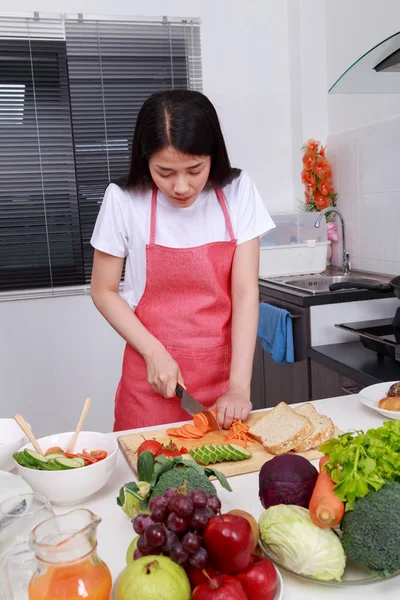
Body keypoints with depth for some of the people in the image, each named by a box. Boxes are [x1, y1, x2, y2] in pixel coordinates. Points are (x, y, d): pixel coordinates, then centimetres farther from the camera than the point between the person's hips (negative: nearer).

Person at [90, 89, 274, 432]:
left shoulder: (237, 192, -7)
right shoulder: (124, 201, -10)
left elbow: (245, 292, -10)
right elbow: (104, 291, -1)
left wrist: (239, 387, -17)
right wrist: (154, 352, -13)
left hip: (223, 373, 1)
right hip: (154, 377, -1)